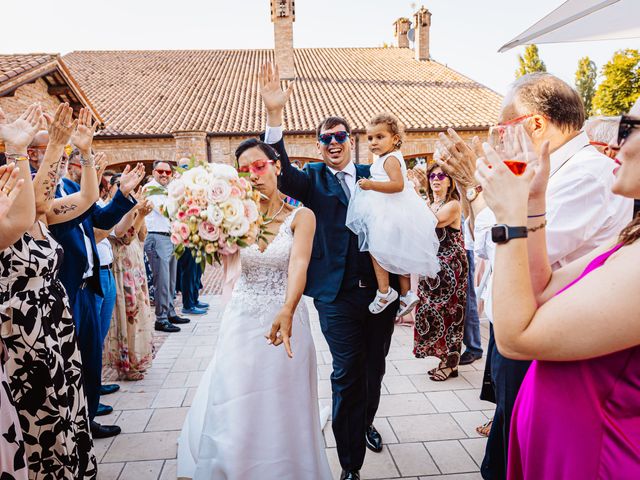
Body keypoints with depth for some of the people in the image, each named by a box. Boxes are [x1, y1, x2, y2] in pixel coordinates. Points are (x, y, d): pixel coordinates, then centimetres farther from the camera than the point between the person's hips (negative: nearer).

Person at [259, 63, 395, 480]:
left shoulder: (373, 176, 8)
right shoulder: (313, 179, 2)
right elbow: (282, 172, -18)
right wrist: (275, 115, -29)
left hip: (381, 287, 3)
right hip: (338, 292, -3)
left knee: (375, 367, 18)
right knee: (347, 373, 1)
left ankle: (365, 423, 47)